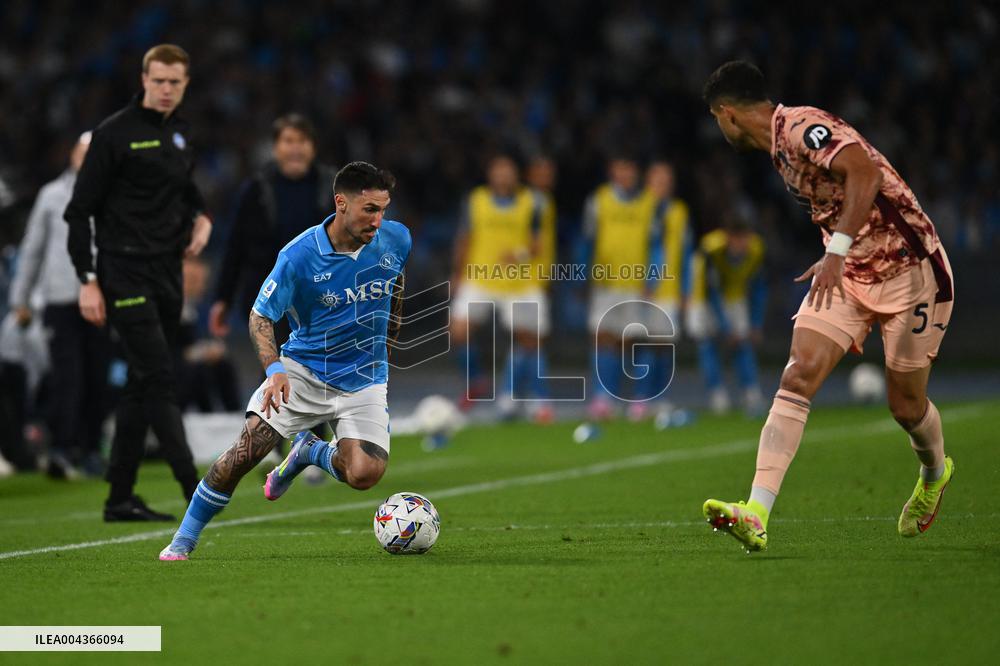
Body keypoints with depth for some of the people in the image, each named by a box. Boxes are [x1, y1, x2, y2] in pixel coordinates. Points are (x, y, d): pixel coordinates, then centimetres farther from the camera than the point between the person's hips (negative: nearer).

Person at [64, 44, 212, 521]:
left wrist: (201, 218, 6)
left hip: (168, 275, 7)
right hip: (125, 275, -7)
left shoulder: (181, 137, 13)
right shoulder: (115, 133, -8)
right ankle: (195, 491, -15)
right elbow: (80, 209, -8)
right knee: (159, 379, -12)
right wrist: (88, 280, -14)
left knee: (142, 386, 9)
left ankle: (120, 499, 14)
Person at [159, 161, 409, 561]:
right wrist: (274, 369, -28)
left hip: (363, 381, 2)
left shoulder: (396, 240, -8)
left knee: (364, 474, -21)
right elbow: (260, 317, -10)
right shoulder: (298, 255, -18)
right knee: (247, 450, -18)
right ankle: (184, 540, 0)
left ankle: (309, 452, 14)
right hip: (303, 369, -2)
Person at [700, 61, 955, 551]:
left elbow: (866, 170, -33)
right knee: (798, 377, -13)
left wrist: (837, 251, -36)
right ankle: (756, 515, -24)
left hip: (909, 271, -8)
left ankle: (935, 474, 39)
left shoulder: (801, 128, -19)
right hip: (848, 273, 8)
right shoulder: (780, 147, 11)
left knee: (906, 405, 3)